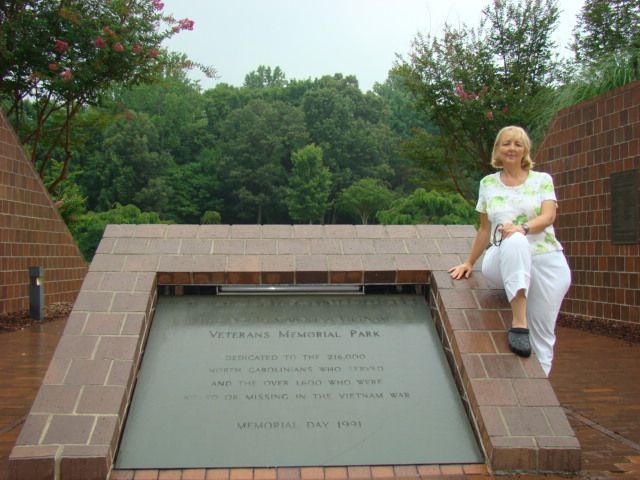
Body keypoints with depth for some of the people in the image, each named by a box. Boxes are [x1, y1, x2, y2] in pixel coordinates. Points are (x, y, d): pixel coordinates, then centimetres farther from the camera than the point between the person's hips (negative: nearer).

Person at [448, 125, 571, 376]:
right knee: (515, 242, -38)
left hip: (547, 261, 1)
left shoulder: (542, 180, 10)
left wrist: (524, 228, -26)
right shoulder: (488, 183, 14)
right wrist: (469, 263, 19)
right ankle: (519, 323, -42)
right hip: (504, 262, -1)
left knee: (543, 334, -7)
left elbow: (548, 216, -6)